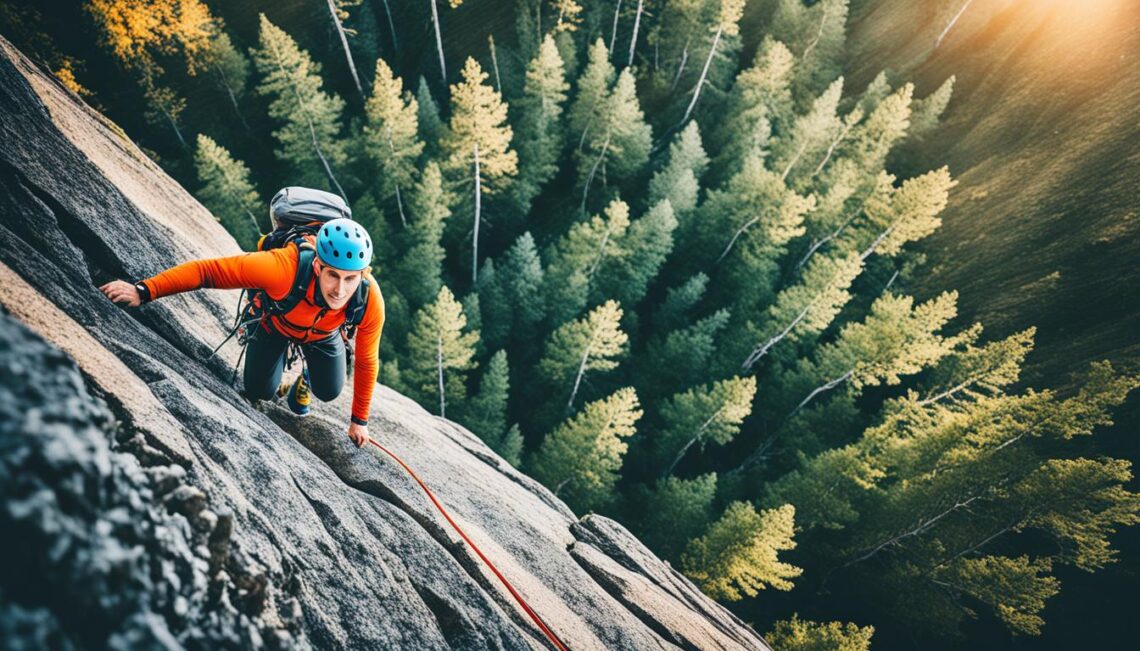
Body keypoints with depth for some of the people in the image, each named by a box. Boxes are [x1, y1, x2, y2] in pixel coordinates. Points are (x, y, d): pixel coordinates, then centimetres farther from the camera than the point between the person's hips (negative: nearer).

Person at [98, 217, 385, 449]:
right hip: (277, 320, -1)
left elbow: (366, 362, -23)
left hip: (323, 335, 1)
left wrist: (359, 420, -11)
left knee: (329, 392, 3)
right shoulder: (283, 267, -49)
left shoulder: (370, 301, -40)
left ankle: (306, 379, 39)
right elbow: (207, 269, -39)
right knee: (259, 392, -1)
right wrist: (144, 291, -47)